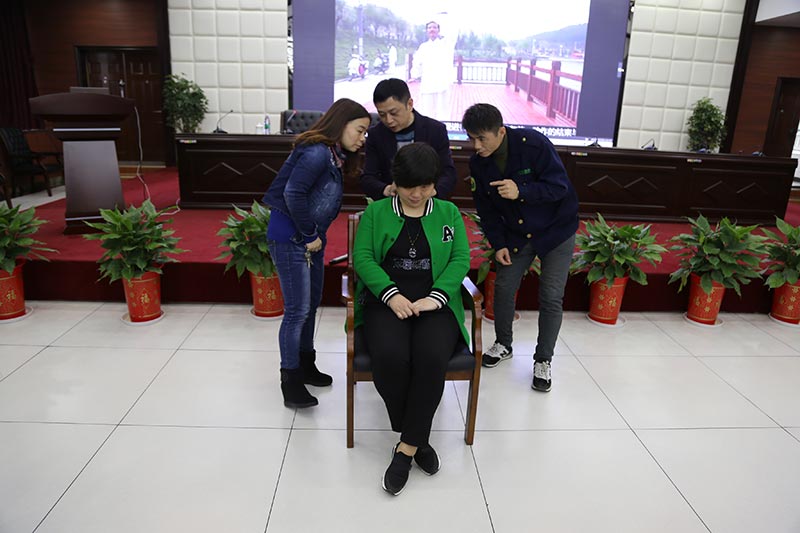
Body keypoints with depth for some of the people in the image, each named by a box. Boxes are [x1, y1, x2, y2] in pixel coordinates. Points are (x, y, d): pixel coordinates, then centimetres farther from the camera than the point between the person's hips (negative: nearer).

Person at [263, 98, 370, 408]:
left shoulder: (335, 156, 10)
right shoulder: (317, 152, -19)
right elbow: (292, 193, -25)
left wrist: (316, 236, 4)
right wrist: (310, 235, -17)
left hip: (310, 239, 10)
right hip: (289, 239, -10)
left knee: (311, 304, 18)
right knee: (297, 310, -3)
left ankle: (305, 365, 34)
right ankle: (290, 381, 11)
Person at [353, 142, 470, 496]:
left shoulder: (449, 213, 14)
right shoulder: (375, 212, 12)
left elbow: (460, 259, 5)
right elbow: (363, 257, 1)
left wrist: (435, 297, -12)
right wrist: (391, 294, -16)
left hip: (435, 303, 1)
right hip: (387, 301, 0)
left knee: (432, 358, -31)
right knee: (389, 358, -31)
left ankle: (406, 447, -15)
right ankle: (417, 438, -7)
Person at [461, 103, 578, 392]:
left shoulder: (534, 144, -24)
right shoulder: (478, 163, -9)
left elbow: (559, 186, -24)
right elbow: (486, 209, 0)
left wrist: (521, 191, -38)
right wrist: (498, 244, -8)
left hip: (556, 230, -4)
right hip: (516, 234, 4)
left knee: (551, 297, -5)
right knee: (503, 287, 3)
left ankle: (543, 360, 12)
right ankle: (503, 344, 29)